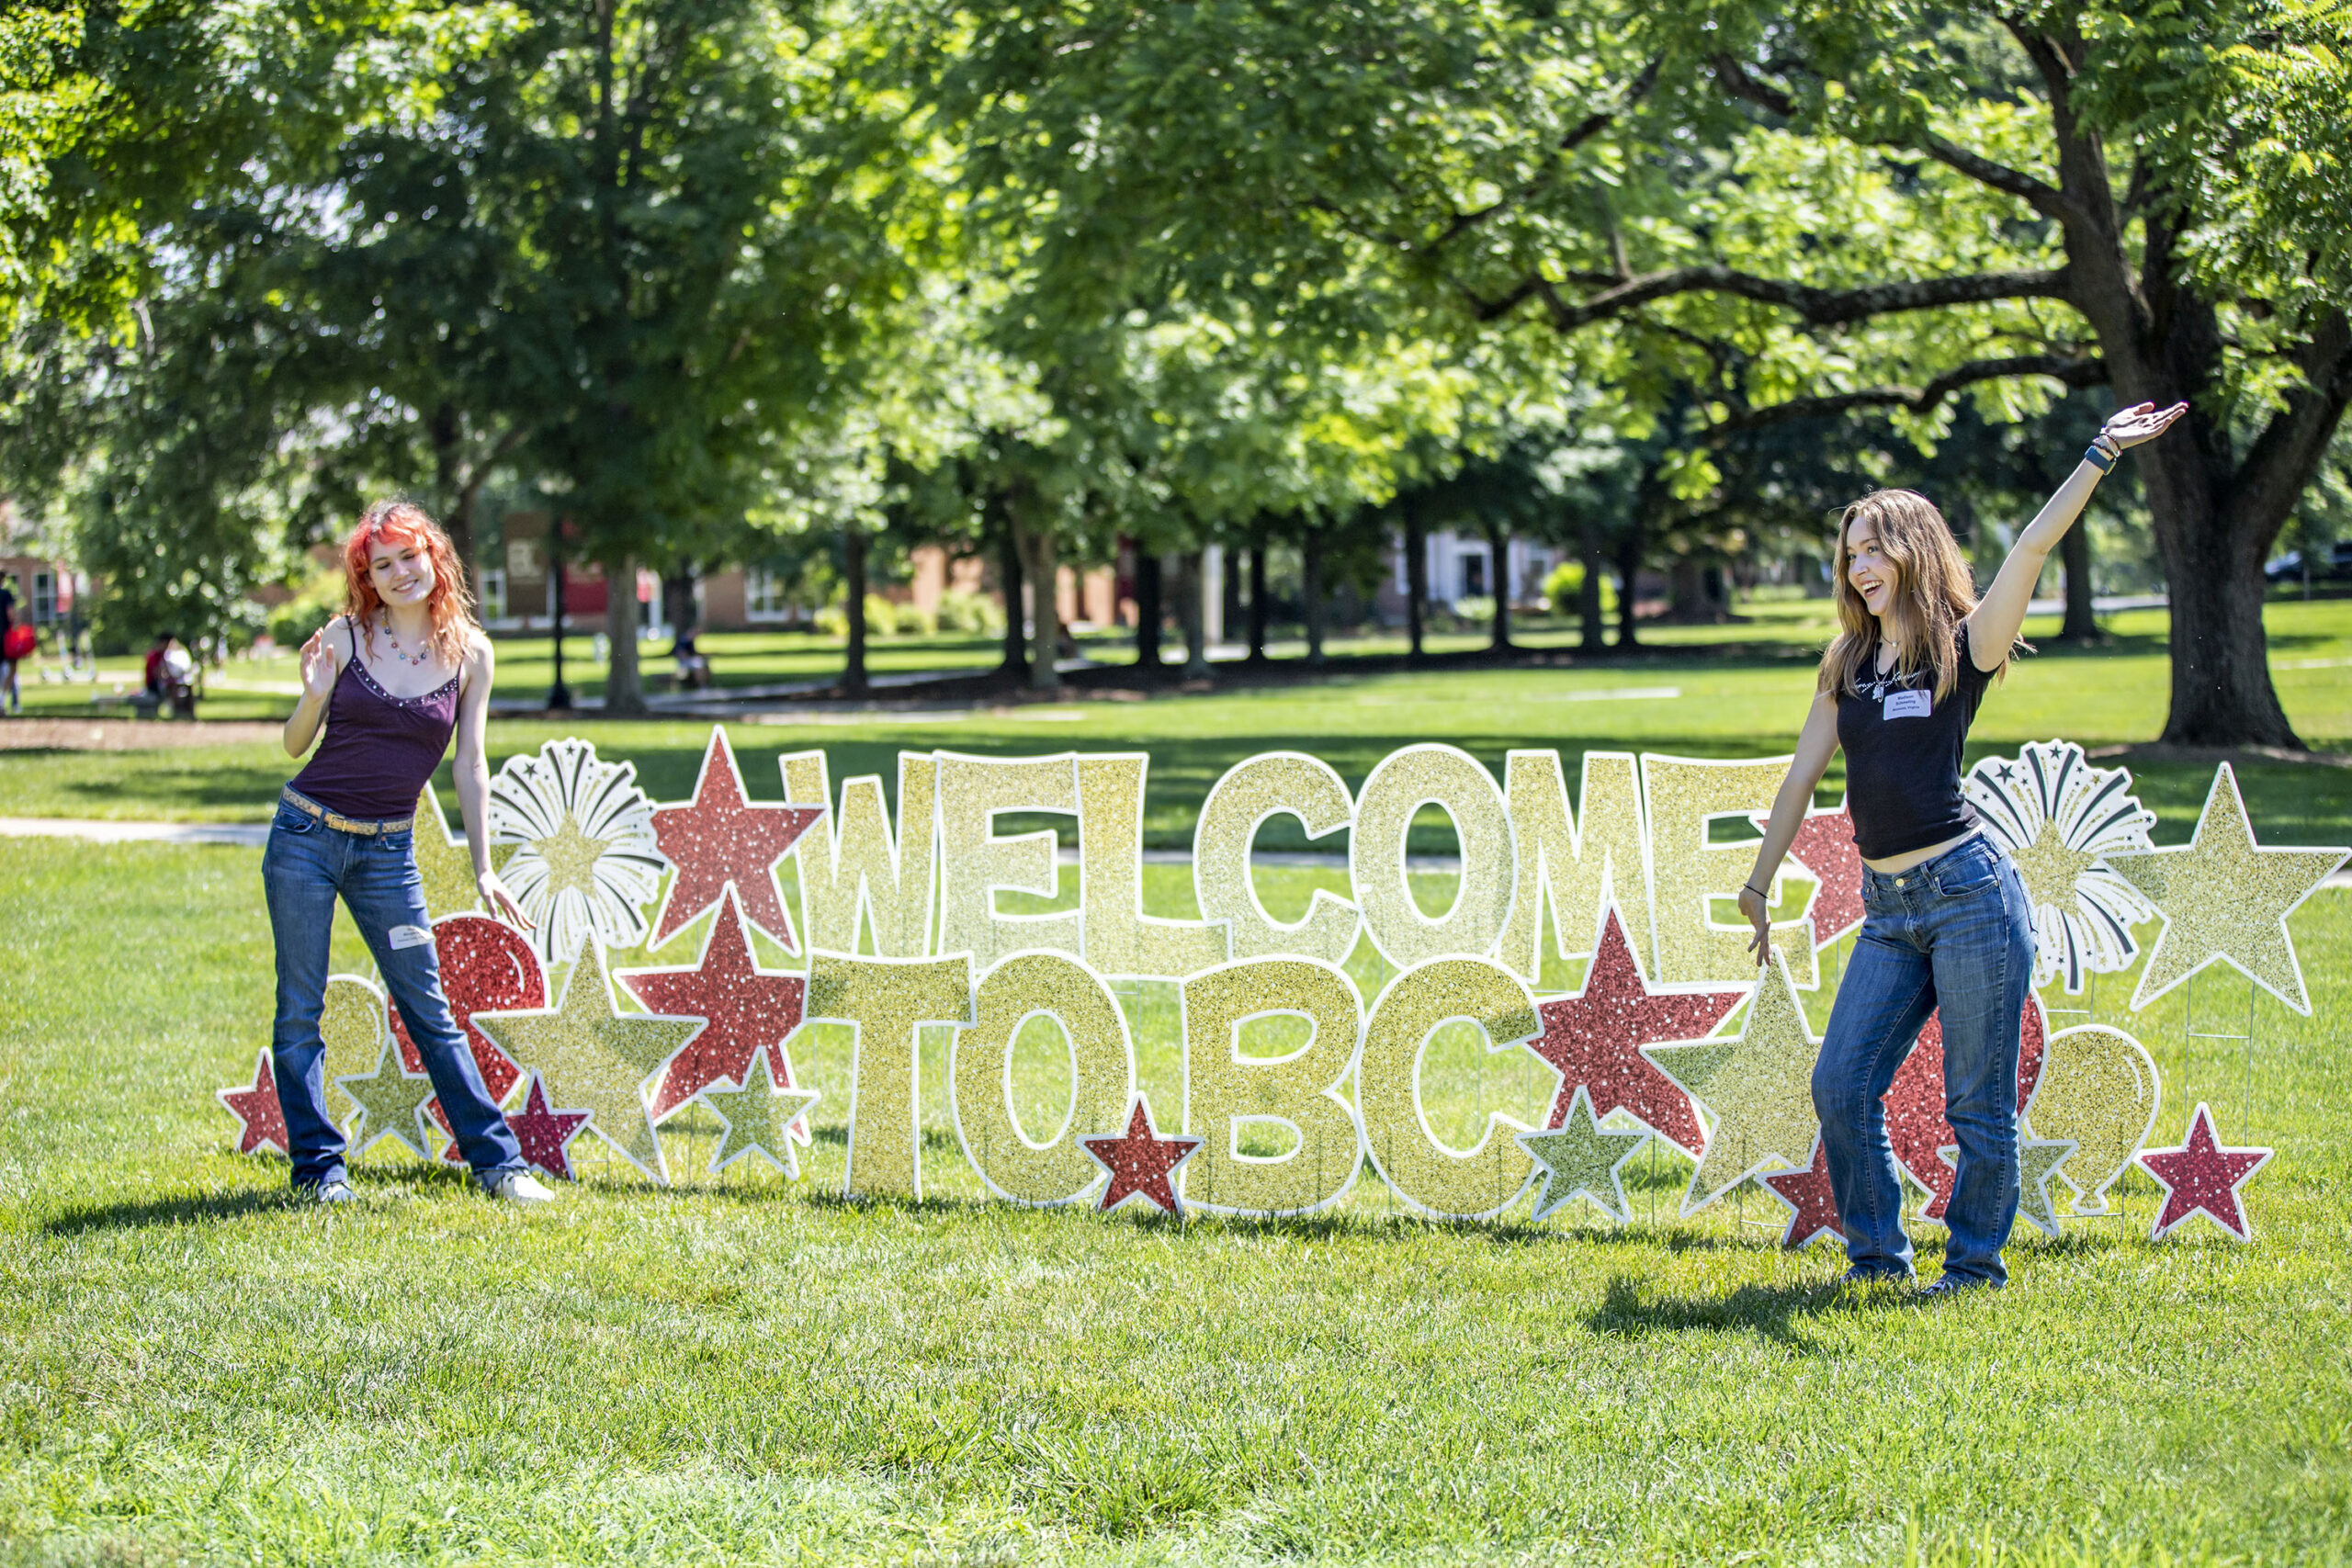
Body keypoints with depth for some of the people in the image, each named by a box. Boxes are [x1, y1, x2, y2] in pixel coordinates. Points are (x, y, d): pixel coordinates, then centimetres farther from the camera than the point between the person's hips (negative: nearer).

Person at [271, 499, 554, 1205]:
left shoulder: (469, 652, 1)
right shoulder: (345, 636, -3)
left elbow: (470, 765, 5)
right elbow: (295, 745, 2)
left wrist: (483, 869, 3)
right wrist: (314, 694, -18)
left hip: (388, 849, 1)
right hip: (307, 835, -1)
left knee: (429, 1008, 2)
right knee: (300, 1010, 1)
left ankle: (495, 1161, 6)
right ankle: (316, 1167, 9)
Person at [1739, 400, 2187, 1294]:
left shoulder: (1963, 648, -1)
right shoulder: (1848, 666, 14)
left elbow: (2033, 549, -14)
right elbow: (1802, 776, 20)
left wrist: (2100, 456, -21)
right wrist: (1758, 885, 23)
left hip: (1967, 892, -5)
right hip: (1889, 911, 6)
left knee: (1978, 1102, 0)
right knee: (1841, 1086, 0)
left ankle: (1975, 1263, 13)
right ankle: (1878, 1253, 14)